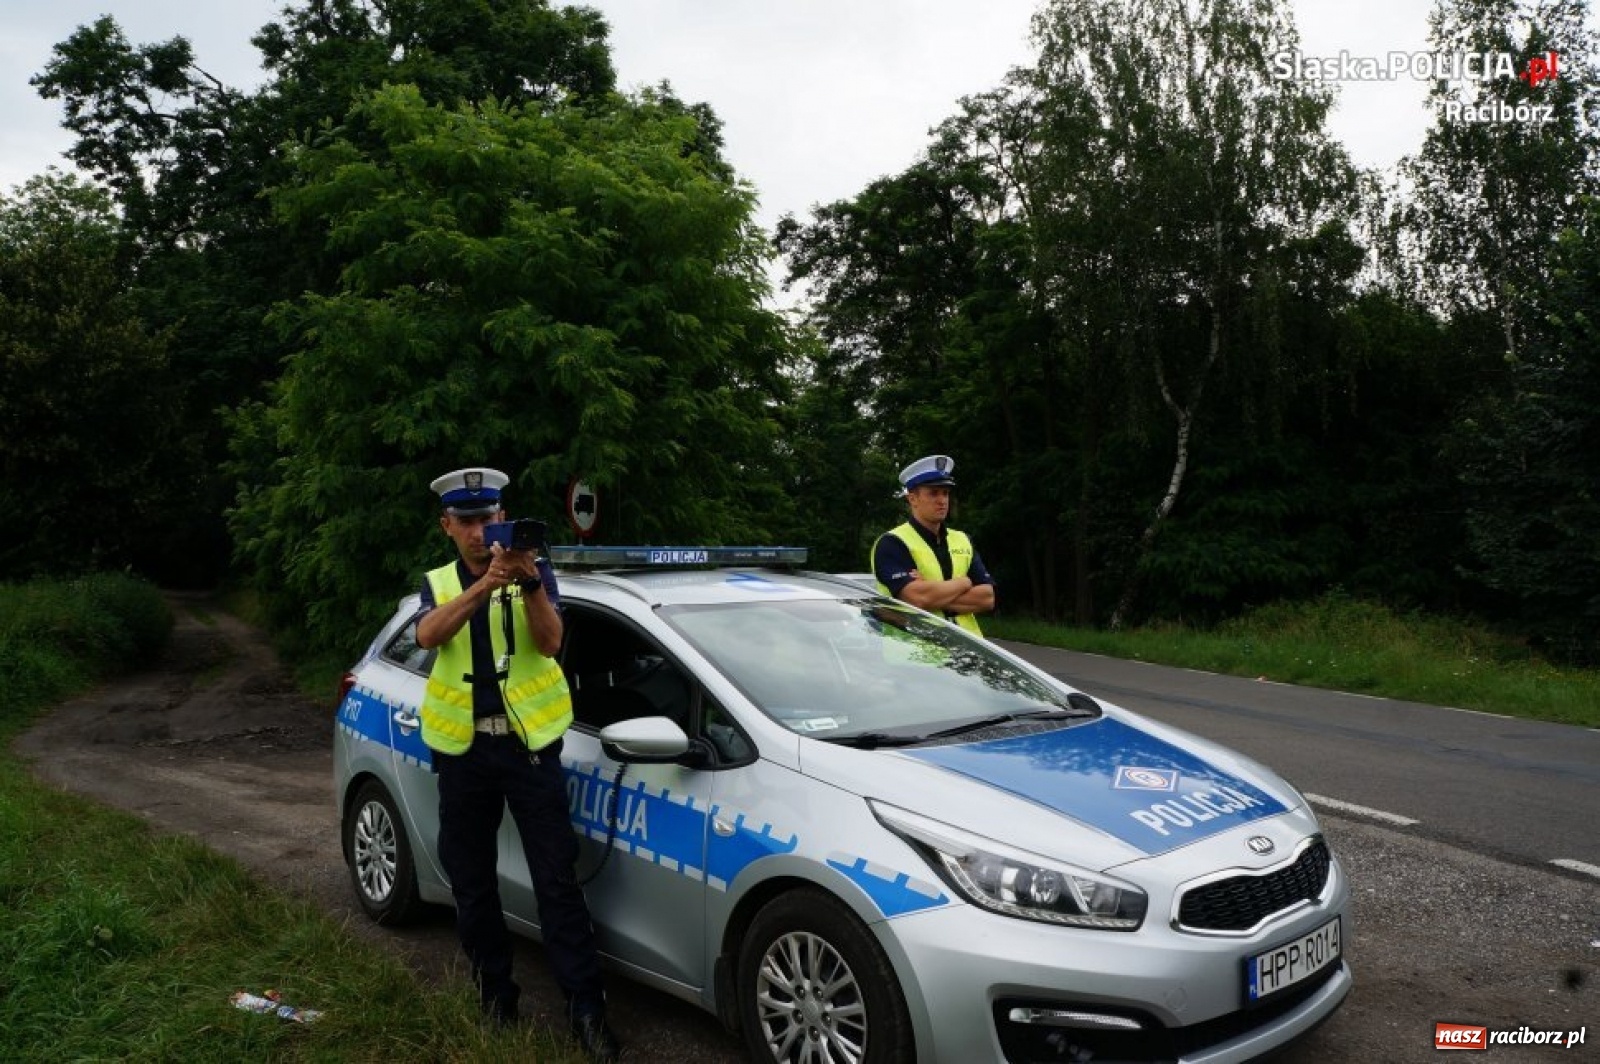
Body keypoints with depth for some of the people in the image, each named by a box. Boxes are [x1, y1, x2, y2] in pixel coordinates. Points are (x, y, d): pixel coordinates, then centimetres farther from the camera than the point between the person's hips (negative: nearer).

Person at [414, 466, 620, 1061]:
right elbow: (428, 635, -17)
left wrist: (529, 582, -30)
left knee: (556, 880, -3)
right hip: (463, 750, 3)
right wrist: (484, 586, -31)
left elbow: (549, 641, -14)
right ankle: (494, 991, 29)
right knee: (472, 883, 12)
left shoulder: (535, 571, 2)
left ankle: (586, 1007, 3)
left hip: (528, 744, -3)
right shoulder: (438, 583, 6)